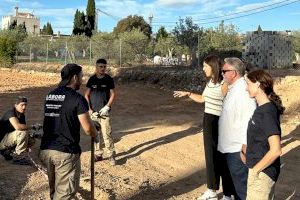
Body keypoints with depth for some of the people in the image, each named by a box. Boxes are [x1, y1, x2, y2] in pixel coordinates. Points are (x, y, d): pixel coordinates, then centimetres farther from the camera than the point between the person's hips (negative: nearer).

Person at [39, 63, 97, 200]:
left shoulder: (49, 96, 9)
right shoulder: (77, 98, -12)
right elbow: (88, 129, -13)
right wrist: (95, 133, 11)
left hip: (45, 149, 7)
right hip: (66, 152, -7)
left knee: (54, 188, 23)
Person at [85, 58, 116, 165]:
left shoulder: (109, 79, -1)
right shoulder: (92, 79, 3)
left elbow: (113, 94, 2)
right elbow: (86, 95, 6)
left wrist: (107, 107, -10)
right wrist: (89, 109, -3)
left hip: (104, 112, -2)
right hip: (93, 112, 3)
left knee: (107, 134, -8)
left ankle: (111, 155, 3)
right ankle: (98, 154, 20)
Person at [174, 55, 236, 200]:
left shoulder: (224, 85, -18)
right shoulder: (210, 82, 8)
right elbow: (203, 98, 22)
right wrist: (188, 94, 15)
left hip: (219, 122, -9)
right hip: (208, 120, 9)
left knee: (222, 157, 3)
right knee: (210, 155, 17)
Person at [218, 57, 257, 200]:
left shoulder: (243, 91, -22)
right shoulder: (232, 89, 9)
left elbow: (249, 119, -26)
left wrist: (245, 145, -23)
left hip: (238, 148, -10)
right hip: (229, 146, 10)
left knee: (241, 182, 4)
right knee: (236, 182, 23)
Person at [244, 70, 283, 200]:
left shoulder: (267, 112, -23)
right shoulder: (262, 108, 5)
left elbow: (275, 150, -27)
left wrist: (255, 169, -19)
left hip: (262, 171, -9)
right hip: (260, 168, 9)